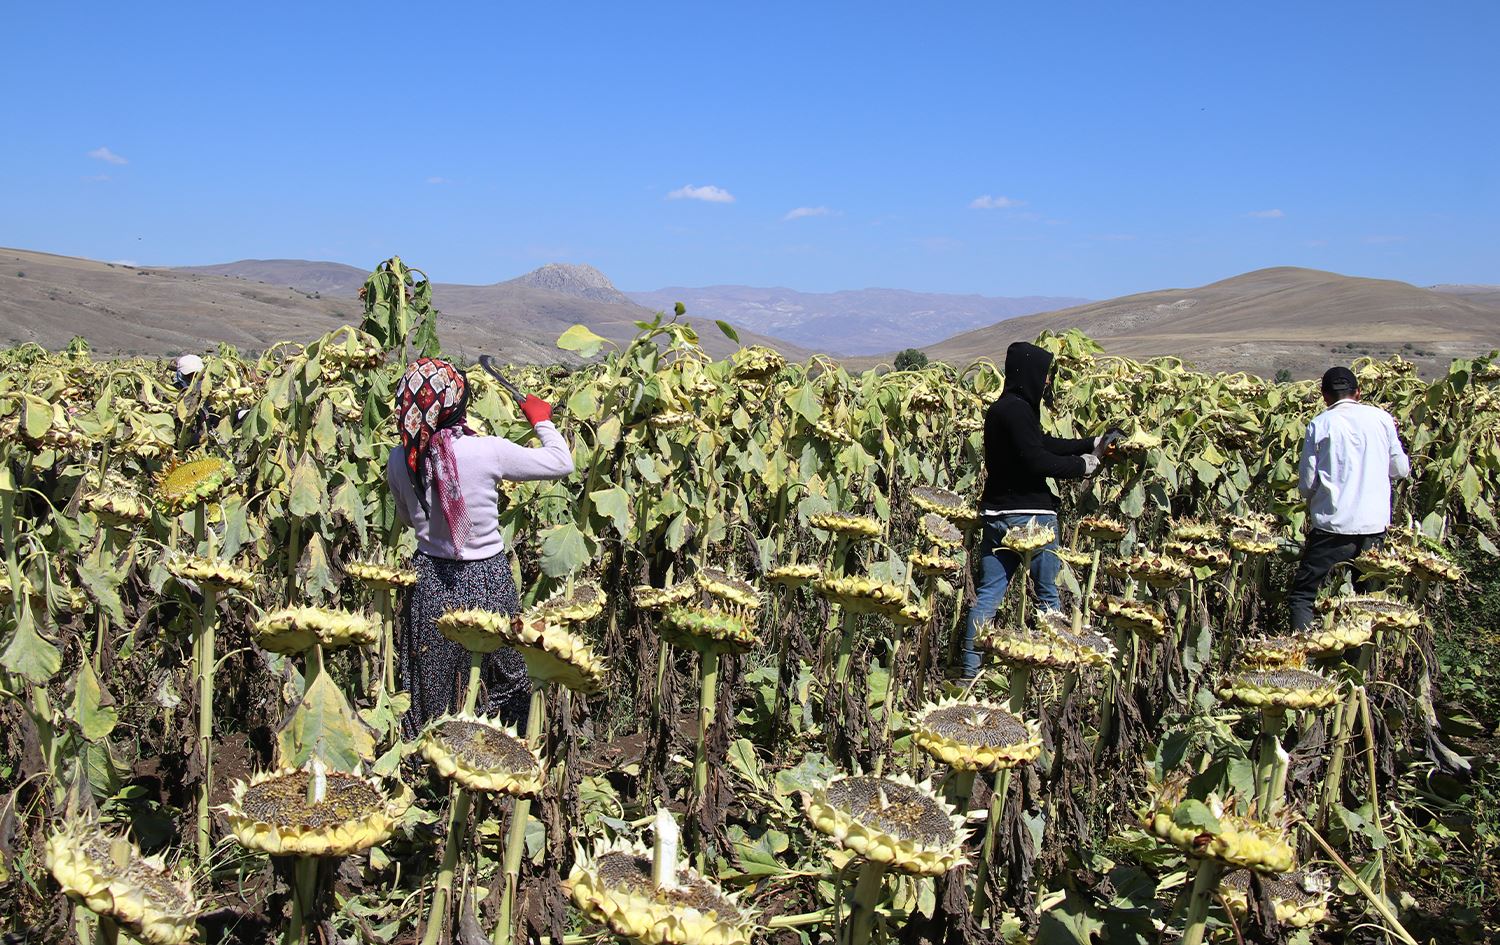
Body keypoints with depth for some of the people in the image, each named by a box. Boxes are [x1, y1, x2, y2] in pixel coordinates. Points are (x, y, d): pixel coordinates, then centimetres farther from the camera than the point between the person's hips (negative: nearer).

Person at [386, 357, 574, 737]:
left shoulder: (400, 460, -7)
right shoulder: (488, 451, -19)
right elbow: (562, 463, -8)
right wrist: (541, 420, 8)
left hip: (429, 581, 3)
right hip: (486, 580, -3)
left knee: (430, 692, 17)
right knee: (503, 685, 16)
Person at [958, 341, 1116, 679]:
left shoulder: (1000, 408, 14)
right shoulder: (1017, 409, -17)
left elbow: (1044, 444, 19)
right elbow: (1037, 460, -21)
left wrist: (1094, 443, 18)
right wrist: (1084, 465, -9)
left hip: (996, 513, 9)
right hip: (1029, 514, -9)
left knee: (987, 594, 8)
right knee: (1049, 594, 6)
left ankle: (970, 670, 9)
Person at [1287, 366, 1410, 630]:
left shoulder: (1320, 424, -2)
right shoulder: (1382, 418, 5)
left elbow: (1306, 484, -3)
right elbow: (1401, 470, 13)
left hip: (1333, 524, -3)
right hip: (1375, 522, 3)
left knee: (1303, 594, 2)